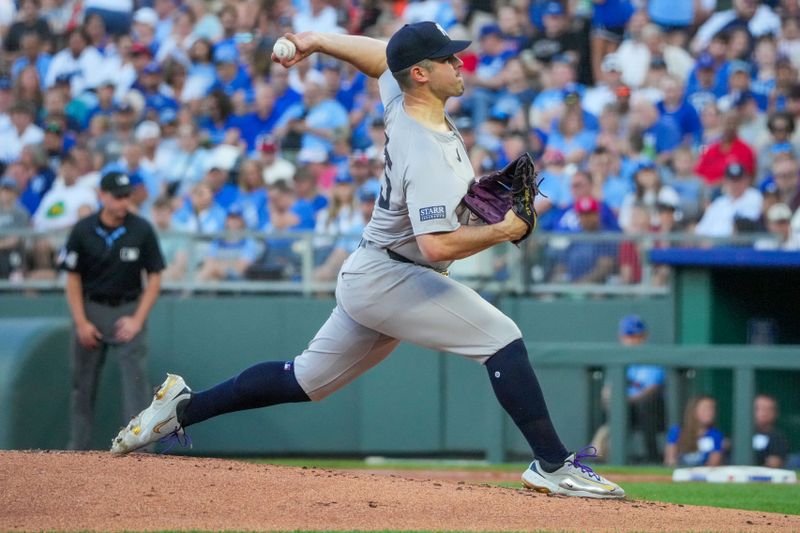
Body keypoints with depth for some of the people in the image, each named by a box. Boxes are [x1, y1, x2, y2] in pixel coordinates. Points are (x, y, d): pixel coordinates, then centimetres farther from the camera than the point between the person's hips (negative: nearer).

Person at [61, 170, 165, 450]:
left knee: (136, 380, -12)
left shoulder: (141, 230, -7)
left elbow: (154, 277, -2)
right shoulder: (83, 231, -6)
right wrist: (81, 323, -6)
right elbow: (73, 279, 1)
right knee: (83, 384, 7)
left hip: (128, 310, -1)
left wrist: (138, 320, -10)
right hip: (91, 309, 1)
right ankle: (77, 450, 17)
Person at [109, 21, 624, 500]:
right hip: (389, 278, -10)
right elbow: (437, 245, -34)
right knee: (502, 338, -14)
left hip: (369, 277, 10)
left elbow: (381, 55, 22)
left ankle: (184, 407, 18)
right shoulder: (427, 154, -27)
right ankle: (554, 465, -16)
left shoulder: (402, 99, 1)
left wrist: (317, 41, 29)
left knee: (307, 379, 16)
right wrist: (502, 231, -22)